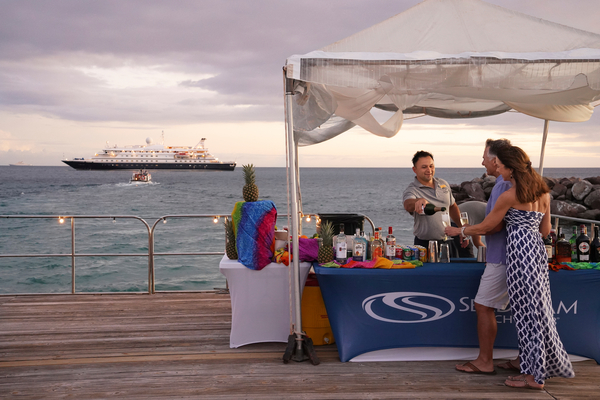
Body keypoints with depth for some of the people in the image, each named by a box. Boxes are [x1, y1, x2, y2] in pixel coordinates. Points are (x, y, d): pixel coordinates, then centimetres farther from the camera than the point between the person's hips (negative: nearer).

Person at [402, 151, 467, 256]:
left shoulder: (443, 184, 9)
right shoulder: (412, 190, -11)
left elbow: (452, 207, 22)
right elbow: (408, 205, -35)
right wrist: (419, 201, -57)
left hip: (448, 242, 5)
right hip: (425, 244, -5)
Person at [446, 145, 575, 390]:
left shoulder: (509, 196, -13)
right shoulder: (543, 192, 10)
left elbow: (485, 227, -5)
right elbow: (545, 230, 16)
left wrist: (458, 231, 10)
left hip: (520, 252, -8)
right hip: (538, 250, 8)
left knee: (527, 312, 0)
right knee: (538, 310, 15)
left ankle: (534, 376, 9)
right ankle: (548, 365, 25)